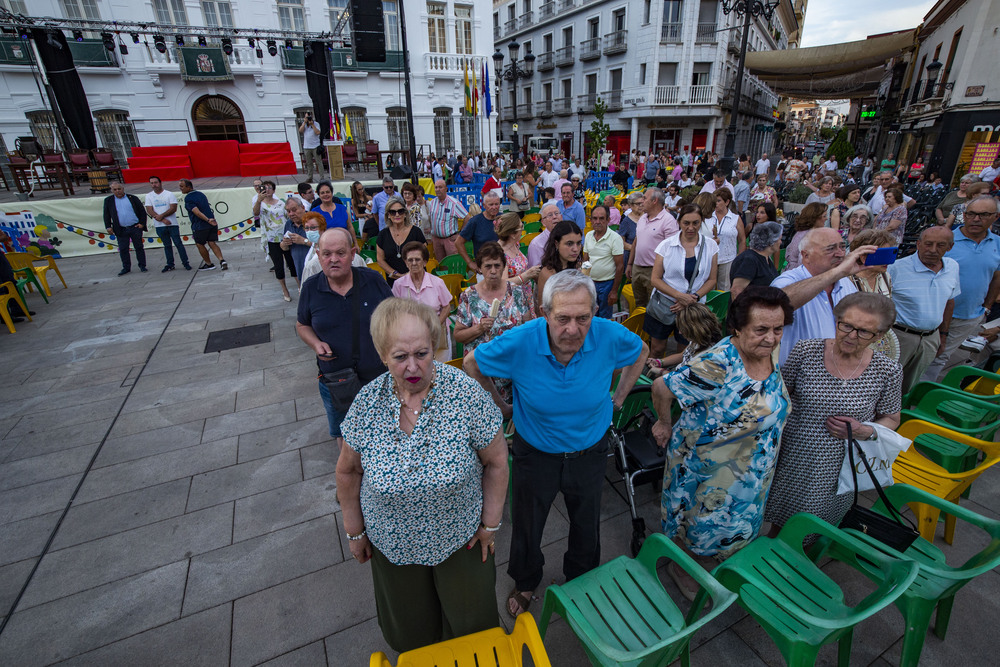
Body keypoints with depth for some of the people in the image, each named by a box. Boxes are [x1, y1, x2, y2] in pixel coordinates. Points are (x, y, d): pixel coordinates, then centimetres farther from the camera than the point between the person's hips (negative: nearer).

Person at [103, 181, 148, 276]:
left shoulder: (132, 198, 5)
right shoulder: (108, 200, 9)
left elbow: (142, 211, 5)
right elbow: (106, 215, 10)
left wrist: (142, 223, -4)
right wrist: (108, 227, 1)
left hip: (135, 228, -2)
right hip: (121, 230, 2)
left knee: (139, 247, 3)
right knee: (123, 249, 4)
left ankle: (142, 266, 13)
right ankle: (126, 267, 14)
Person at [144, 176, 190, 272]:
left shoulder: (169, 194, 1)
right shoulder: (149, 196, 8)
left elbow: (173, 208, -8)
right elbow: (149, 211, 0)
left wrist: (161, 216, -14)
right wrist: (163, 220, -12)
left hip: (172, 224, -3)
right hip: (159, 226, 3)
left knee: (178, 243, -2)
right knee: (167, 245, 9)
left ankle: (185, 262, 5)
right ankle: (170, 264, 14)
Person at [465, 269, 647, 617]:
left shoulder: (610, 336, -24)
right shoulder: (518, 342, -29)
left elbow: (640, 352, 2)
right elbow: (472, 364, -10)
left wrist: (618, 397, 3)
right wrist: (500, 405, -3)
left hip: (590, 451, 2)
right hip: (535, 453, -1)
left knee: (587, 526, 24)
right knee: (527, 526, 20)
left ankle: (581, 581, 57)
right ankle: (525, 583, 53)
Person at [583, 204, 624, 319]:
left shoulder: (615, 238, -13)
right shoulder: (588, 235, 4)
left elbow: (620, 266, -13)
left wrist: (614, 291, -14)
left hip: (607, 283, -5)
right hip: (590, 282, 5)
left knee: (604, 317, 5)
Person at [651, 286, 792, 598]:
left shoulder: (769, 352, -11)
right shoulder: (718, 364, -34)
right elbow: (662, 388, -28)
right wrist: (664, 423, -12)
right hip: (705, 464, -7)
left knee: (733, 523, 28)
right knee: (699, 524, 16)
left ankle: (709, 560, 56)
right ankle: (682, 569, 46)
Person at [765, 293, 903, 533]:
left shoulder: (888, 371, -9)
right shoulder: (805, 351, -12)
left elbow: (891, 419, 7)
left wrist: (866, 431, -14)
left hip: (837, 469, 1)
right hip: (792, 461, 0)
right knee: (779, 523, 19)